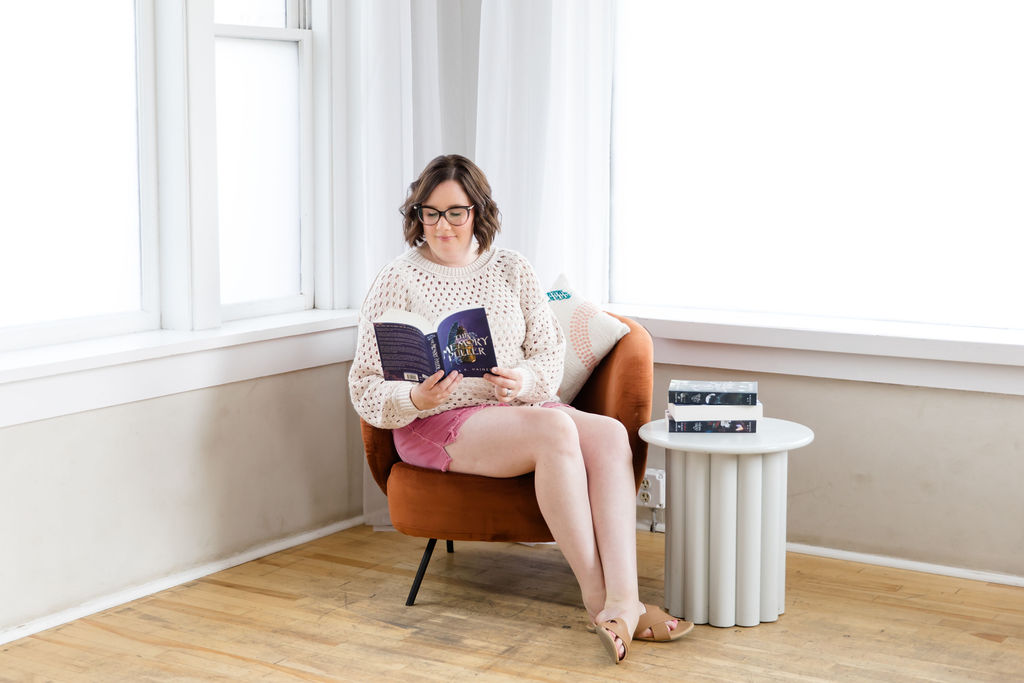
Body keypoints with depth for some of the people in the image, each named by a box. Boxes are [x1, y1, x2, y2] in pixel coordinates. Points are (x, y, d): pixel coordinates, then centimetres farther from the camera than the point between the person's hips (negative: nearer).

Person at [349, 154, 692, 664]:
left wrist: (523, 380, -13)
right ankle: (596, 598, -28)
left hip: (522, 407, 5)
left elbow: (551, 352, 10)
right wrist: (415, 399, -24)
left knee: (610, 434, -26)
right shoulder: (396, 281, 0)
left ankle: (623, 601, -37)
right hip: (437, 425, -5)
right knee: (555, 428, -33)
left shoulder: (511, 269, 12)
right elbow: (365, 388, -2)